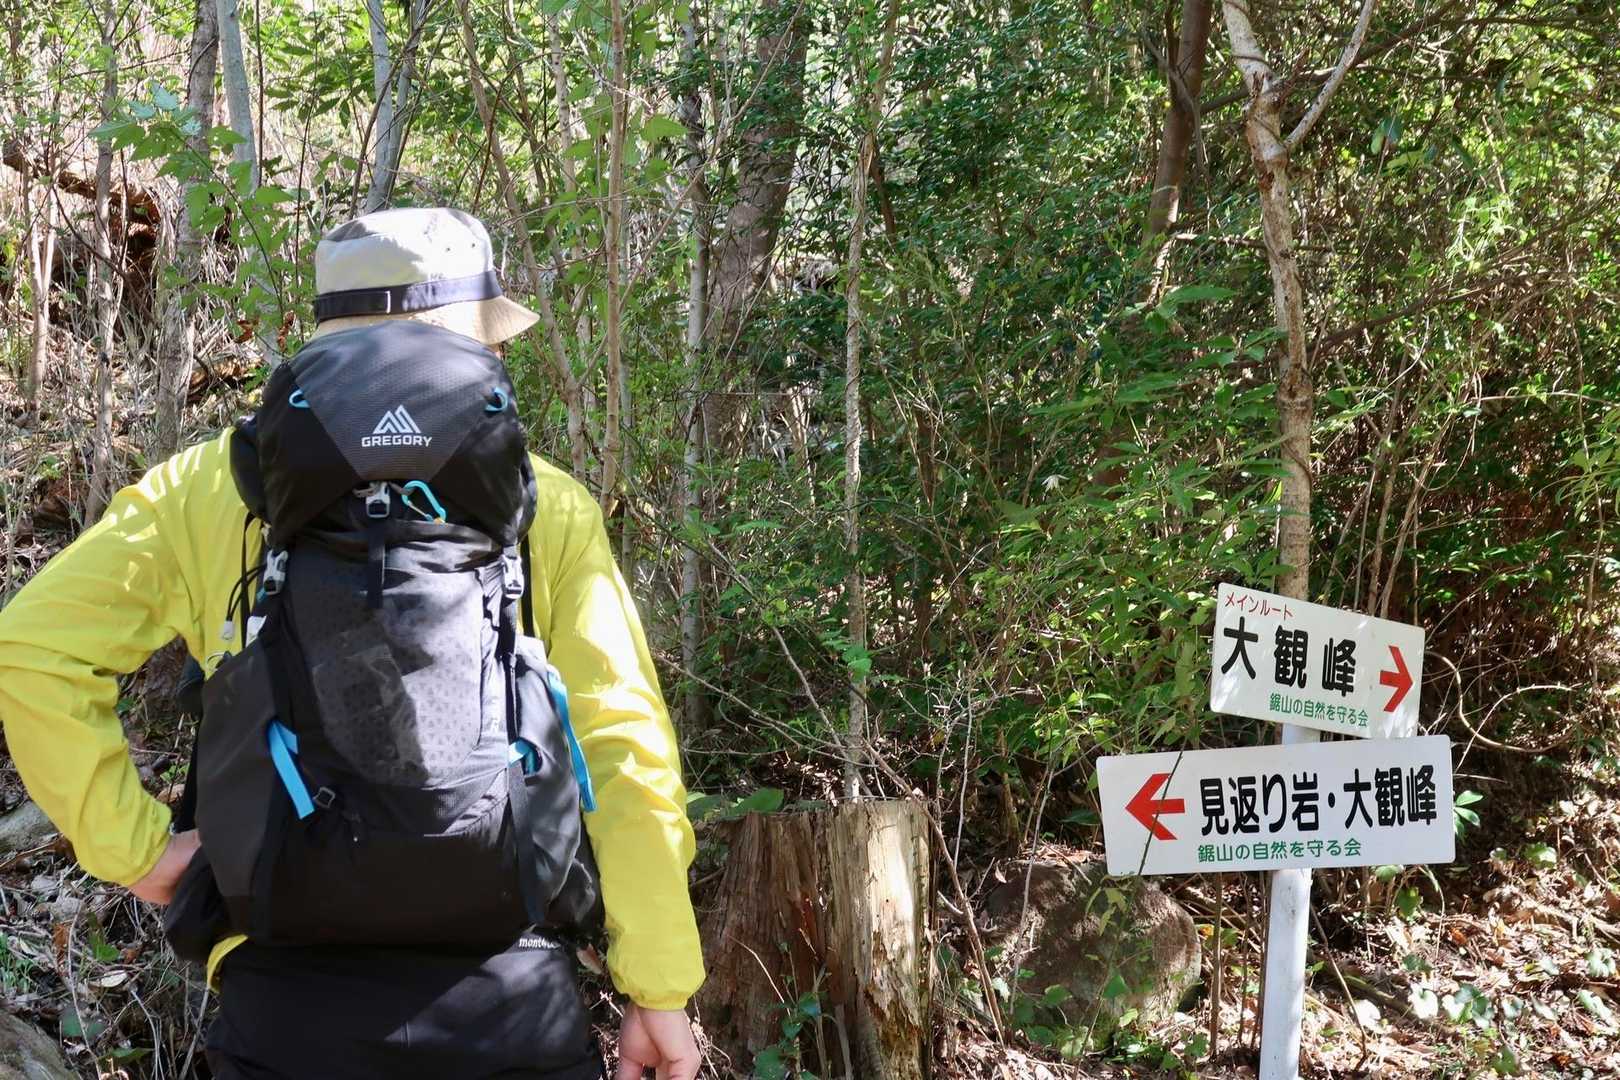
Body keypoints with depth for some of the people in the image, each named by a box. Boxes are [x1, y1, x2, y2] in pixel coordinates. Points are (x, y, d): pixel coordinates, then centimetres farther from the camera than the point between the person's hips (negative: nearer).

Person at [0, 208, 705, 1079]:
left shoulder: (209, 490, 3)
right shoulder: (545, 503, 0)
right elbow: (621, 745, -4)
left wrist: (135, 848, 2)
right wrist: (660, 987, 1)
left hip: (288, 991, 0)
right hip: (508, 991, 0)